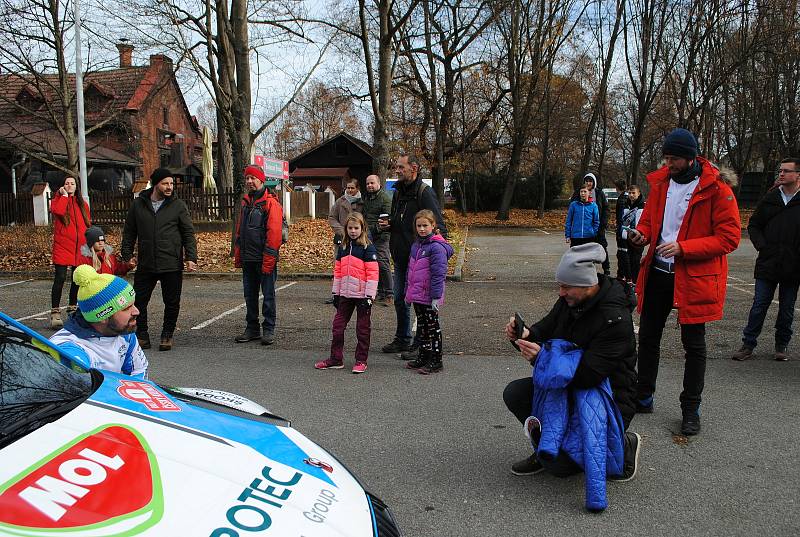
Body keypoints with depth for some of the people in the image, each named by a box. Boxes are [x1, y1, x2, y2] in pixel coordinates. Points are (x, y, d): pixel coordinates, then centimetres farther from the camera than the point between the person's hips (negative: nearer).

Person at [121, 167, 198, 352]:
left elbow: (188, 233, 2)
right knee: (138, 301, 4)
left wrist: (191, 257, -6)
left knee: (172, 302, 5)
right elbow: (129, 232, 14)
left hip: (172, 265, -1)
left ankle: (167, 334, 22)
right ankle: (142, 334, 21)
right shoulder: (138, 205, 6)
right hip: (145, 265, 2)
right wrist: (127, 255, 8)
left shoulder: (178, 205, 1)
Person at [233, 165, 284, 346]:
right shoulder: (246, 201, 14)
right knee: (250, 295, 12)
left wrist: (268, 259, -19)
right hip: (248, 259, 7)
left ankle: (268, 329, 10)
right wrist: (237, 255, 15)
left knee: (268, 294, 2)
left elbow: (274, 232, -16)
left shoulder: (271, 203, -10)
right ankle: (252, 328, 23)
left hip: (264, 259, -7)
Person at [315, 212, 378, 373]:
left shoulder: (368, 248, -8)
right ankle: (336, 359, 18)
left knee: (362, 329, 5)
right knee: (338, 326, 8)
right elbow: (337, 271, 14)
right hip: (345, 294, 6)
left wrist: (369, 297, -16)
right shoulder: (343, 247, 10)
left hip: (362, 295, -6)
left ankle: (361, 361, 15)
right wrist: (336, 293, 11)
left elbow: (372, 273, -12)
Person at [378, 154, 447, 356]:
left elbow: (438, 227, -17)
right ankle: (402, 339, 28)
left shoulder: (424, 192, -13)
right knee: (400, 300, 15)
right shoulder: (398, 192, 13)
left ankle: (421, 344, 10)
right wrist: (387, 224, 5)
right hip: (400, 256, 8)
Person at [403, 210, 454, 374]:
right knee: (421, 327, 16)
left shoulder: (437, 247, -16)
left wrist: (436, 296, -21)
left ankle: (436, 361, 11)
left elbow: (438, 274, -19)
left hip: (429, 297, -8)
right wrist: (408, 292, 18)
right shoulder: (416, 245, 11)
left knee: (433, 328, 2)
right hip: (416, 296, 8)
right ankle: (423, 357, 27)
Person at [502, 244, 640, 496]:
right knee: (514, 393, -10)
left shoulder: (615, 320, -27)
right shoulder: (570, 300, -3)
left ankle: (623, 445, 8)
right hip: (570, 386, 8)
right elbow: (544, 330, 6)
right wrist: (525, 335, -18)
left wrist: (542, 359, -38)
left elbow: (588, 376, -32)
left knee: (558, 465, -17)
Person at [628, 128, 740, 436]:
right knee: (647, 337, 13)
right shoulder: (660, 182, 4)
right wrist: (641, 235, -7)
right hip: (657, 272, 6)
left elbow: (729, 238, -15)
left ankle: (691, 410, 20)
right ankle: (643, 398, 29)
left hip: (694, 277, -5)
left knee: (694, 345, 6)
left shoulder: (717, 189, -13)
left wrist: (683, 247, -25)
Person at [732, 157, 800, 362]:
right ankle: (748, 344, 11)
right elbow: (753, 226, 10)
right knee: (759, 306, 3)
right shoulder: (769, 199, 4)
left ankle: (781, 346, 25)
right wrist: (762, 246, -5)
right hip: (767, 266, 1)